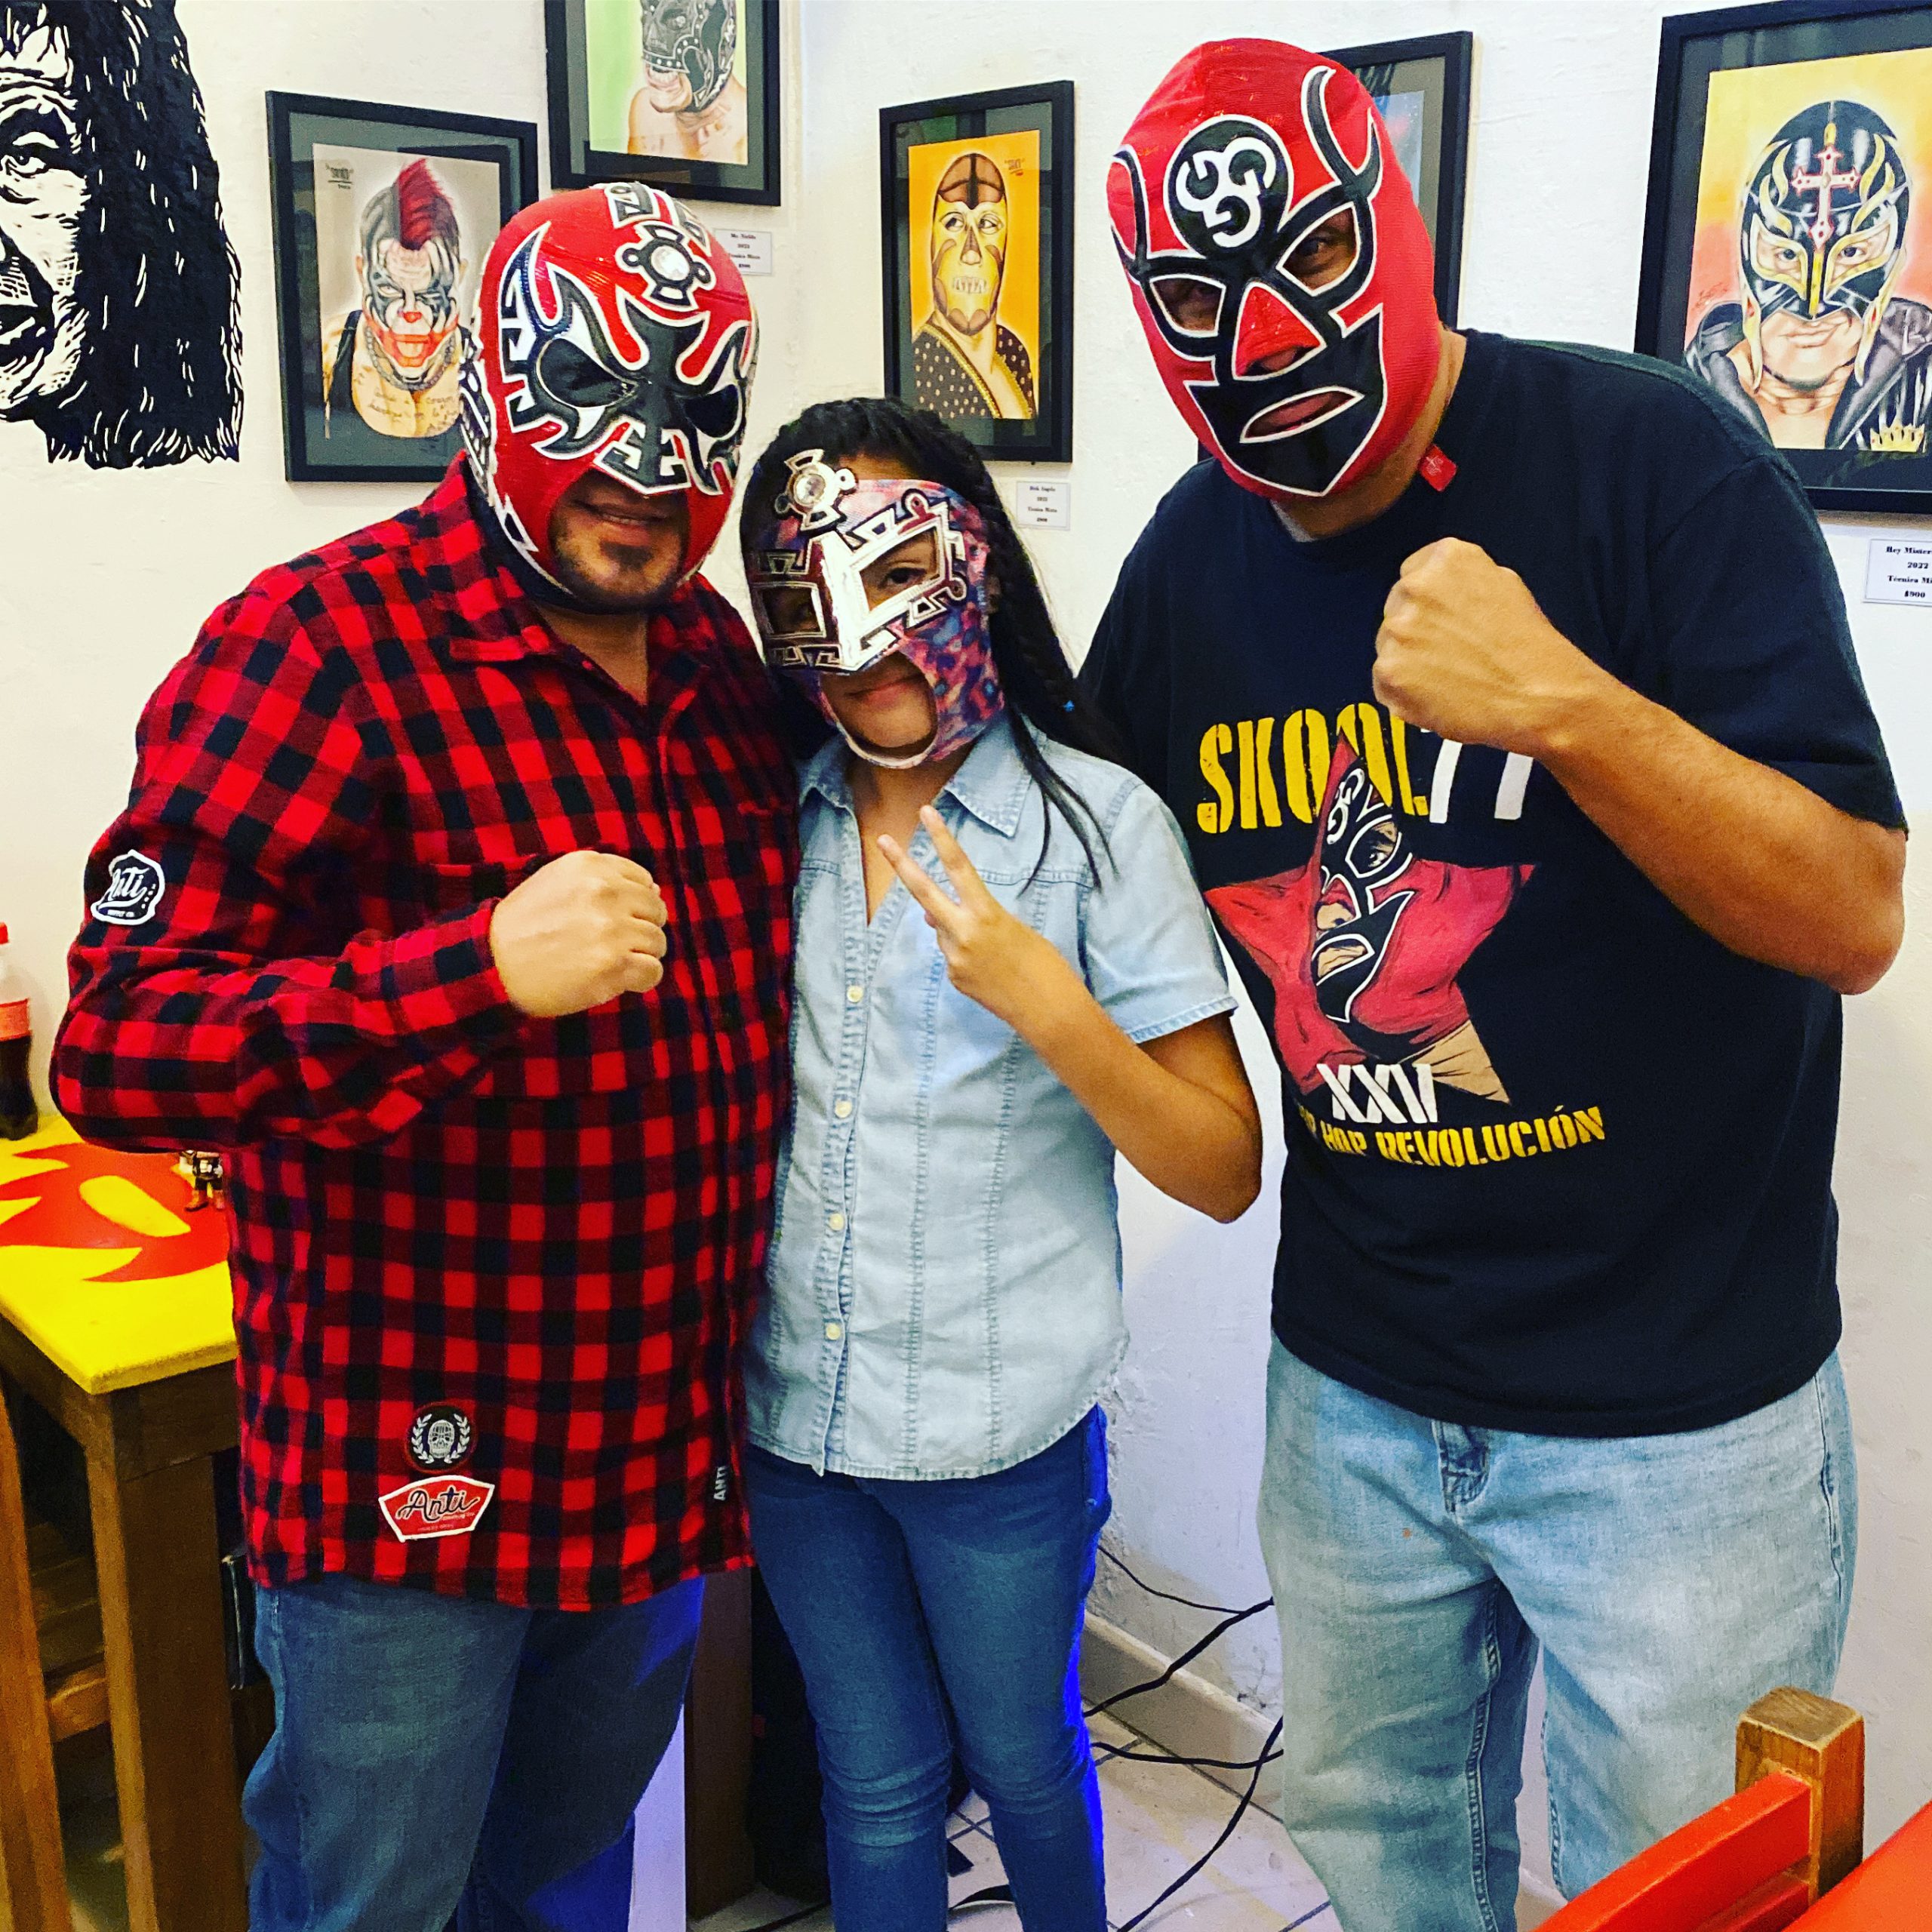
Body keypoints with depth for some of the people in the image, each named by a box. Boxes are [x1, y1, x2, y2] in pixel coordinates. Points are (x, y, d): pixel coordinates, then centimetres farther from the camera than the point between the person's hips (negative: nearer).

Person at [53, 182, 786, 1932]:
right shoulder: (326, 643, -16)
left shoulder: (720, 659, 6)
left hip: (667, 1445, 7)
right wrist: (483, 968, -33)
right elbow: (119, 1046, -23)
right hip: (413, 1478, -6)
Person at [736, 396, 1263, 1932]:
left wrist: (1047, 1005, -26)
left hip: (1002, 1423, -2)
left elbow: (1225, 1174, -12)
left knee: (1022, 1758, 22)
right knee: (875, 1782, 20)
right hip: (793, 1404, 3)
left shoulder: (1097, 821, -11)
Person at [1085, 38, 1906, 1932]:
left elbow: (1853, 919, -21)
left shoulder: (1653, 462, -16)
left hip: (1678, 1415, -4)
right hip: (1352, 1385, 5)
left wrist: (1565, 705, -34)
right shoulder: (1189, 563, 0)